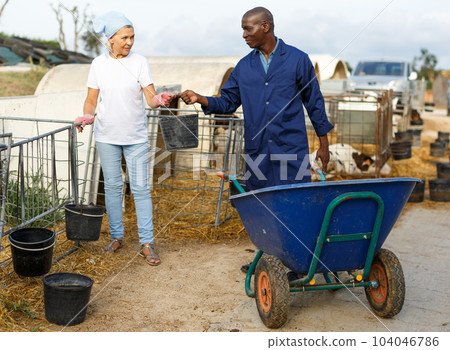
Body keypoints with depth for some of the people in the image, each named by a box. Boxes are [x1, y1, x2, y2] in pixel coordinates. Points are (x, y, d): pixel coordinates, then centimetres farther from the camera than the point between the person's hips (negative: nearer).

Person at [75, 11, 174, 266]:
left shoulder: (140, 62, -4)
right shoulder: (99, 64, 1)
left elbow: (150, 98, -9)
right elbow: (91, 100, 6)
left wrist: (159, 100, -33)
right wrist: (87, 117, -15)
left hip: (136, 136, -2)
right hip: (107, 135, 2)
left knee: (140, 188, -3)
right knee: (112, 186, 9)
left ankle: (147, 243, 4)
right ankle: (117, 237, 24)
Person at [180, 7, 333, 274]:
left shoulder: (297, 60, 0)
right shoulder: (244, 67, 10)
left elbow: (314, 102, 5)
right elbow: (228, 102, 13)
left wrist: (323, 143, 5)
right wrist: (200, 99, -6)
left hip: (291, 147, -4)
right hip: (257, 149, 4)